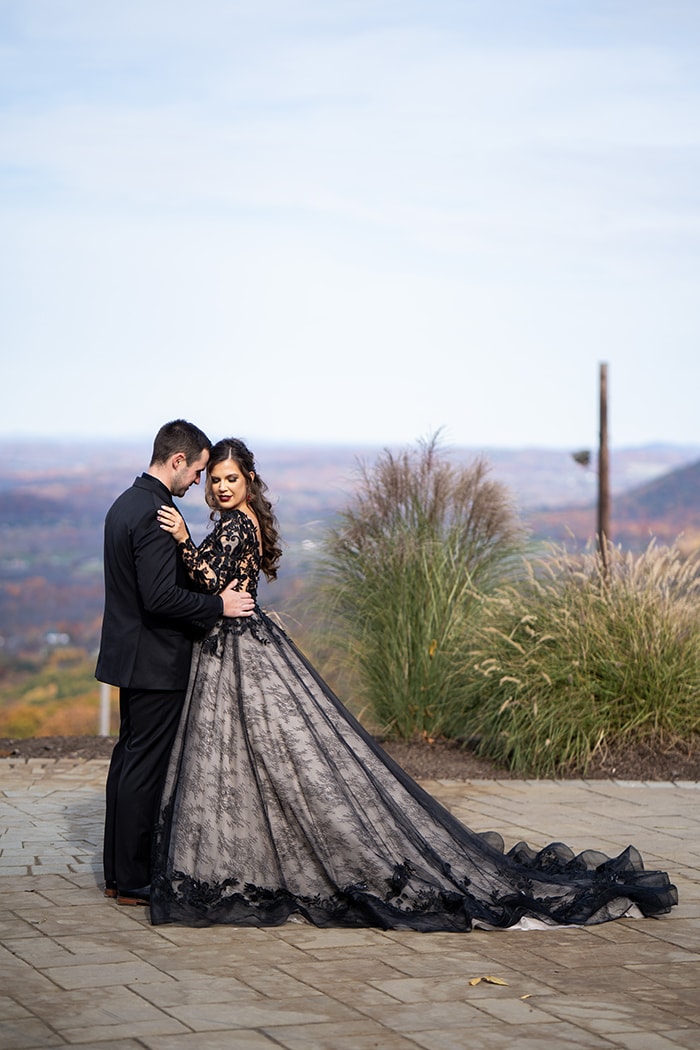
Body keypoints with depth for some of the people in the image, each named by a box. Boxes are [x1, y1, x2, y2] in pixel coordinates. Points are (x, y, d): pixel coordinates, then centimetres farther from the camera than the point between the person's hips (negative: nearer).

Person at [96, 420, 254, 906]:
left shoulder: (125, 504, 12)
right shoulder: (155, 515, -20)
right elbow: (161, 597, -26)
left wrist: (210, 594, 17)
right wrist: (218, 605, -15)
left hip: (129, 656, 10)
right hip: (155, 661, -10)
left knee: (129, 759, 14)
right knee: (146, 768, -4)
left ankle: (118, 871, 21)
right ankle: (134, 880, 3)